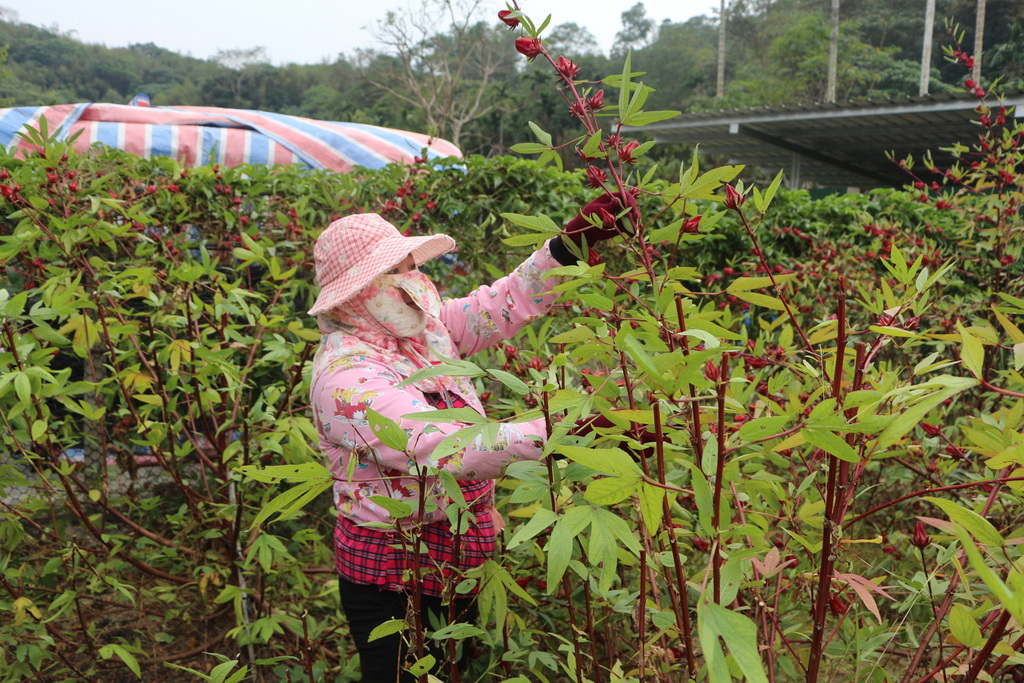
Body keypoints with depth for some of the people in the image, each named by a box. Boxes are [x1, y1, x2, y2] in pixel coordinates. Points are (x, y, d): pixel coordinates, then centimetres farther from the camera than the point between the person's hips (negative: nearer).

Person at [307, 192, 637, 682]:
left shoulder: (421, 326, 0)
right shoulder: (345, 374, -24)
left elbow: (500, 307, 0)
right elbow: (436, 447, -36)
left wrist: (571, 244, -12)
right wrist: (556, 431, -42)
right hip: (393, 580, -7)